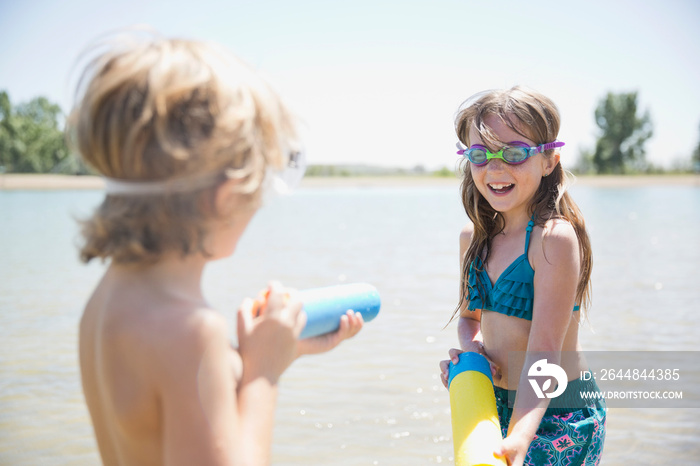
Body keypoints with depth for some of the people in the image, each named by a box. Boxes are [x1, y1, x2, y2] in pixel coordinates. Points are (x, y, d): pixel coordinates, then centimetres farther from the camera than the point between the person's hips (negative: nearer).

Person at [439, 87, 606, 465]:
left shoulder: (554, 238, -19)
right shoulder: (474, 237, 2)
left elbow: (544, 351, -24)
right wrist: (469, 349, -6)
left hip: (557, 416, -6)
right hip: (495, 406, 6)